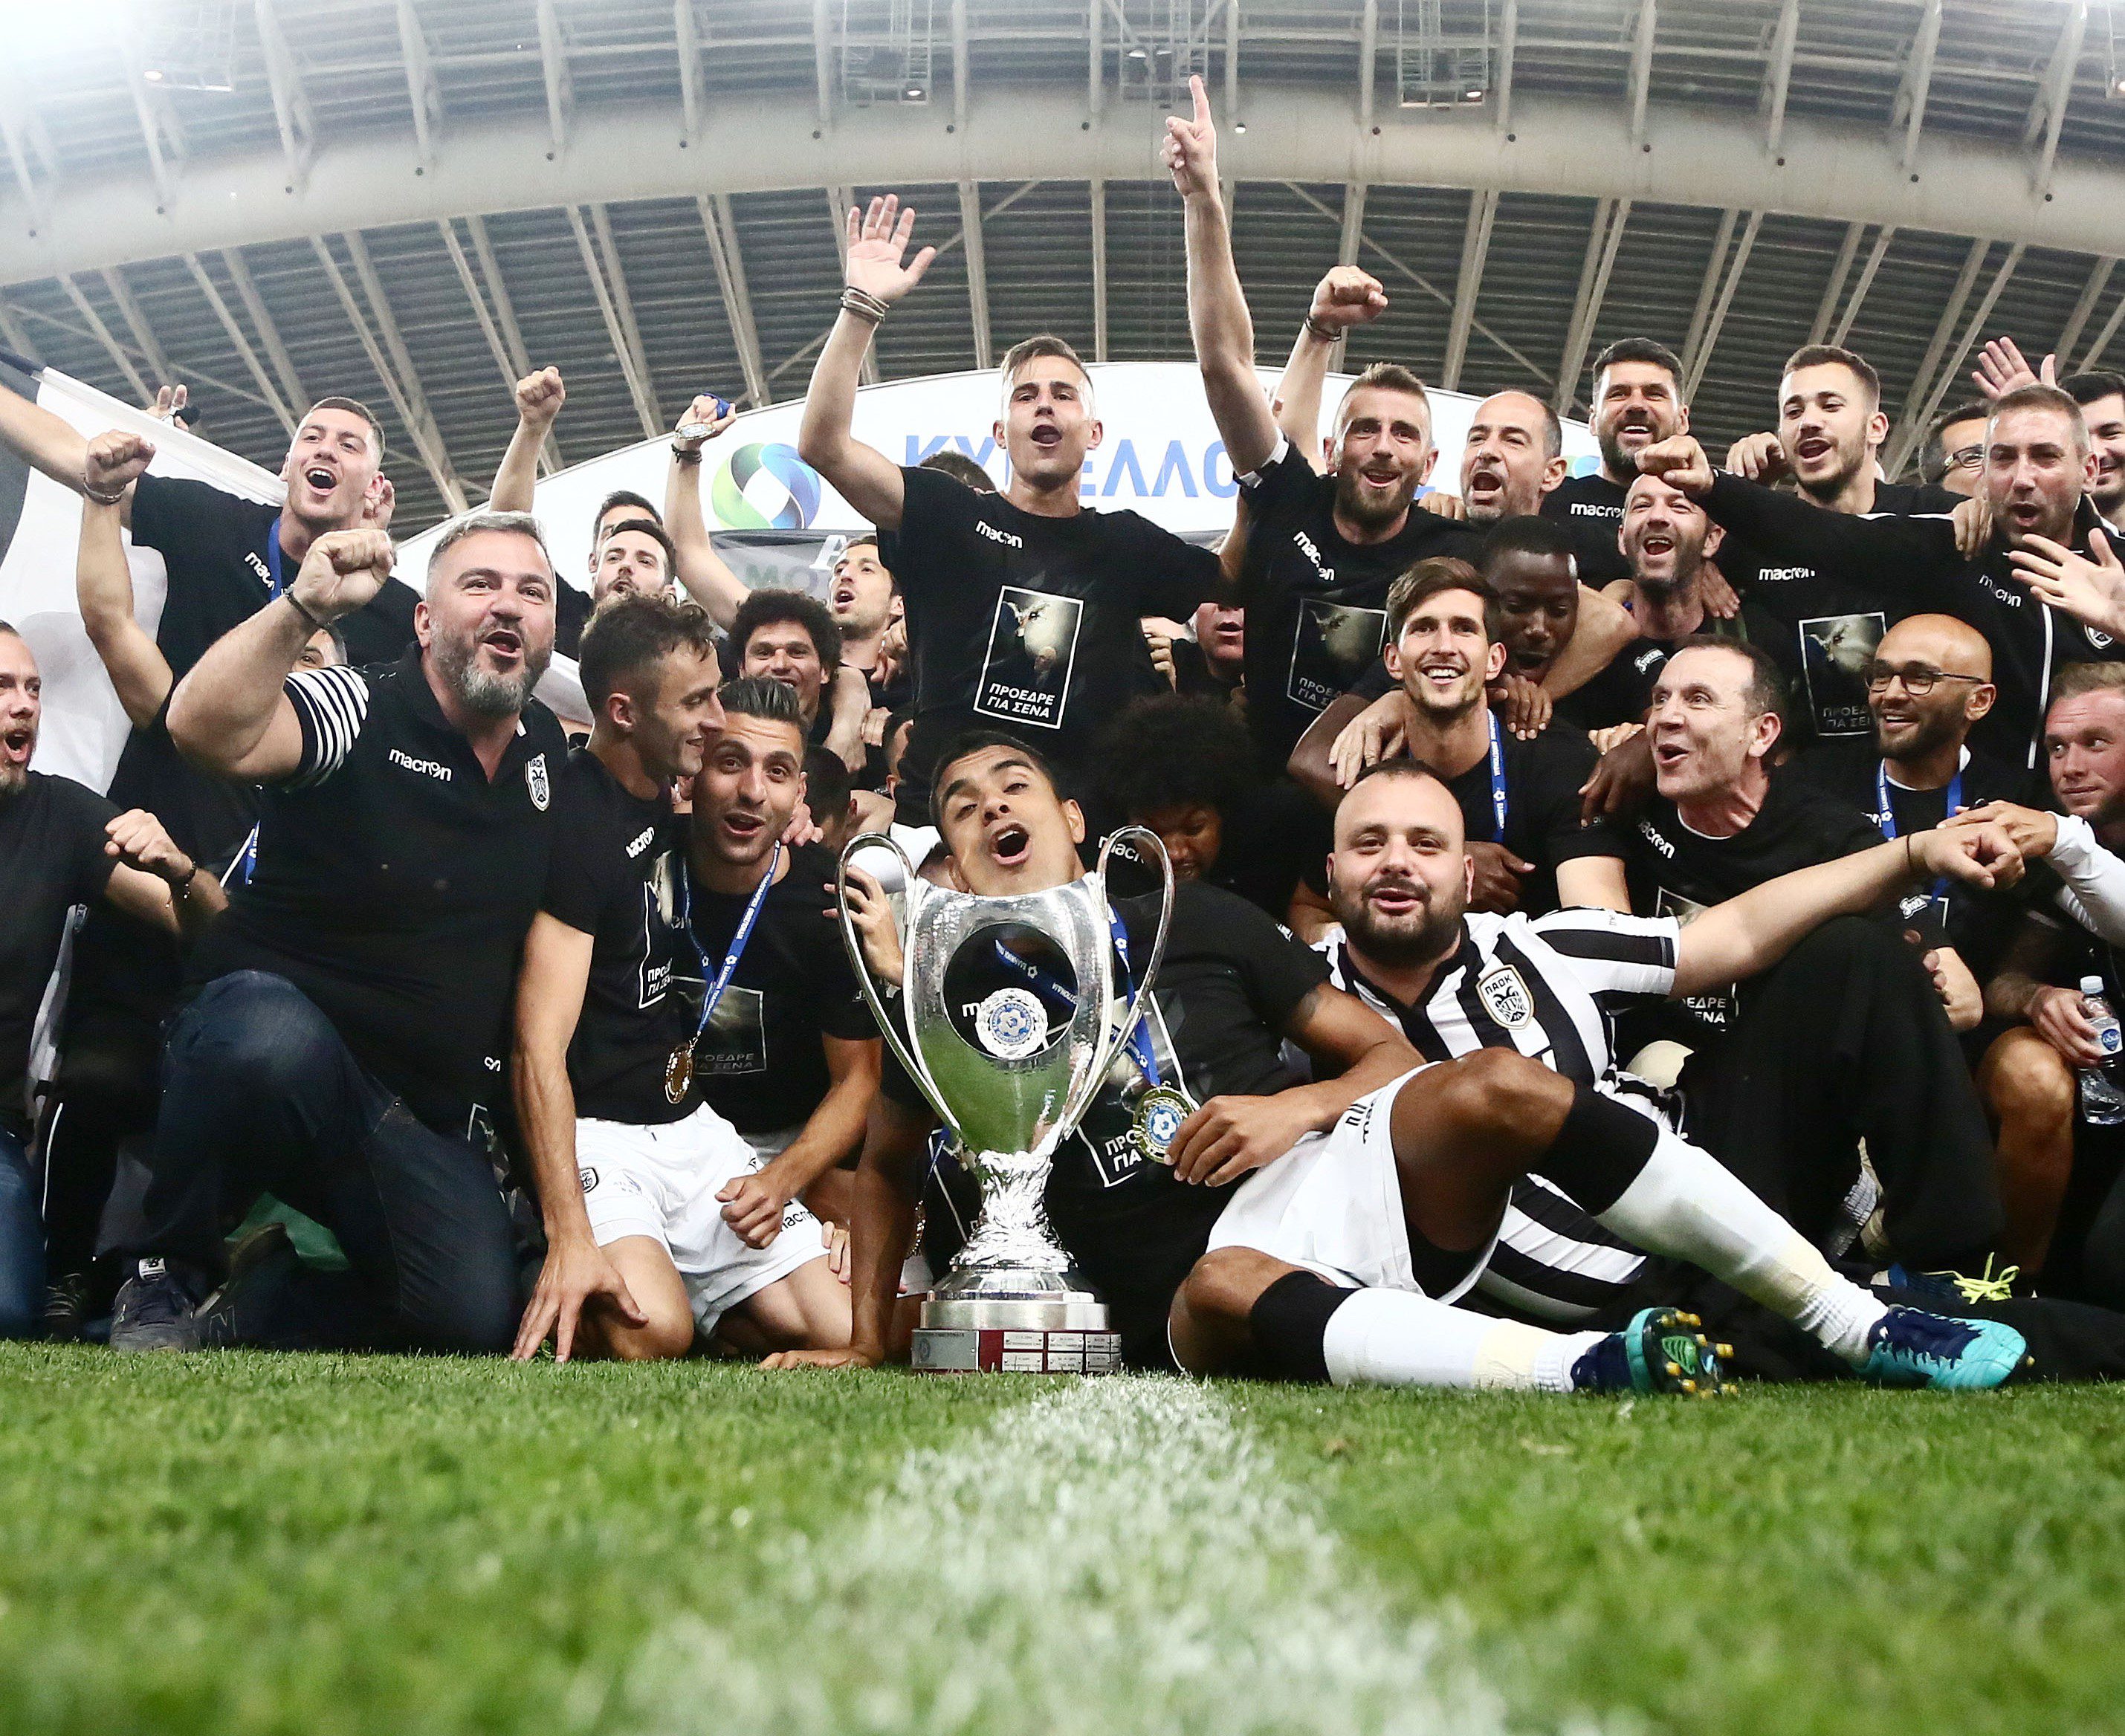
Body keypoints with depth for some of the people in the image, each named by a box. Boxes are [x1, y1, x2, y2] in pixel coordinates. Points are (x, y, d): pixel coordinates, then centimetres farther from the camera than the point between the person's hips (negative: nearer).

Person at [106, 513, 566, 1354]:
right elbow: (206, 729, -30)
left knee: (478, 1319, -19)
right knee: (271, 1038, -42)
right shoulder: (362, 709, -9)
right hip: (271, 1023, -5)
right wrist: (307, 605, -38)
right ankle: (165, 1274, -13)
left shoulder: (550, 749, 10)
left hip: (433, 1118, 5)